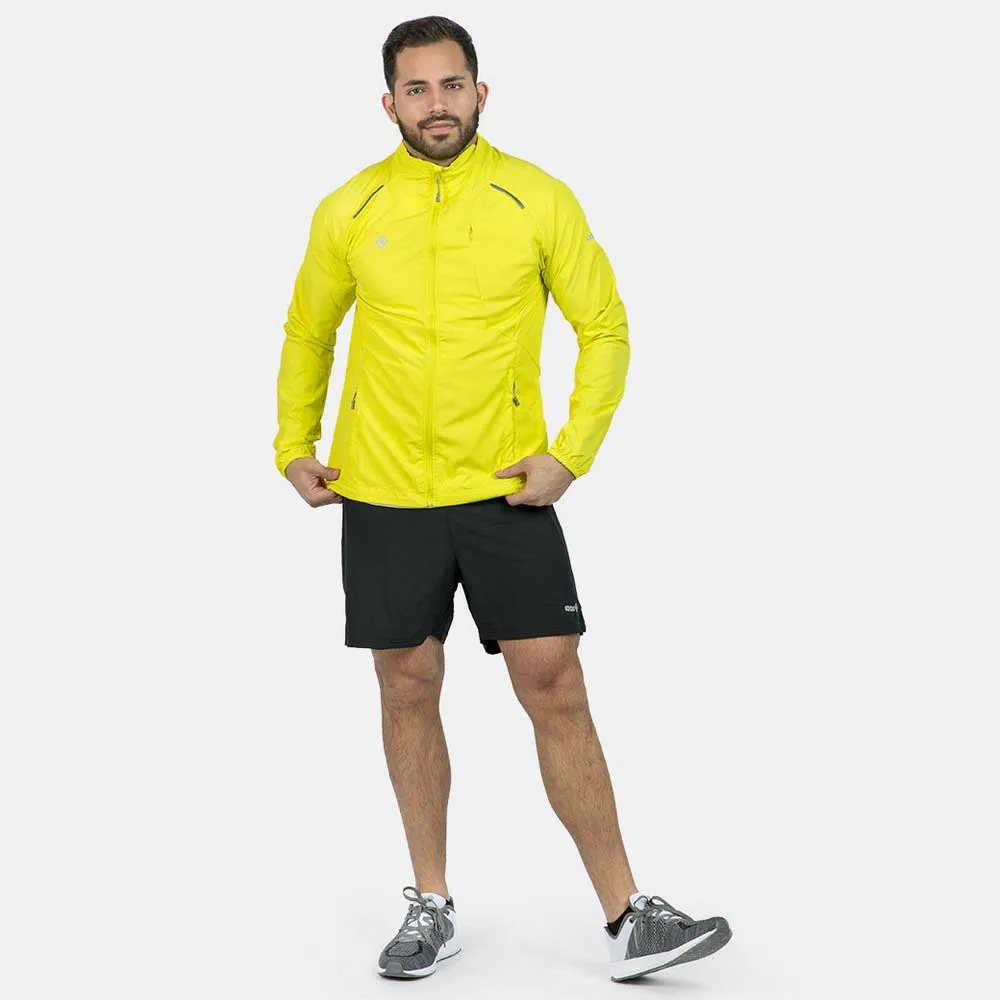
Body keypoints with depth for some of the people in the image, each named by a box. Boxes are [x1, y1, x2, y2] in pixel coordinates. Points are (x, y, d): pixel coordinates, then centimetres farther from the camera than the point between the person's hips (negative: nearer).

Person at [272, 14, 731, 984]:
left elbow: (605, 329, 2)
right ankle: (431, 905, 22)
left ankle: (627, 919, 3)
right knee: (408, 689, 8)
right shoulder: (348, 212, 2)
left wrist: (570, 453, -8)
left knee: (556, 692, -3)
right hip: (382, 496, 2)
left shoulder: (539, 200, -2)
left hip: (505, 493, -1)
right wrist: (293, 447, 9)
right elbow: (307, 336, 17)